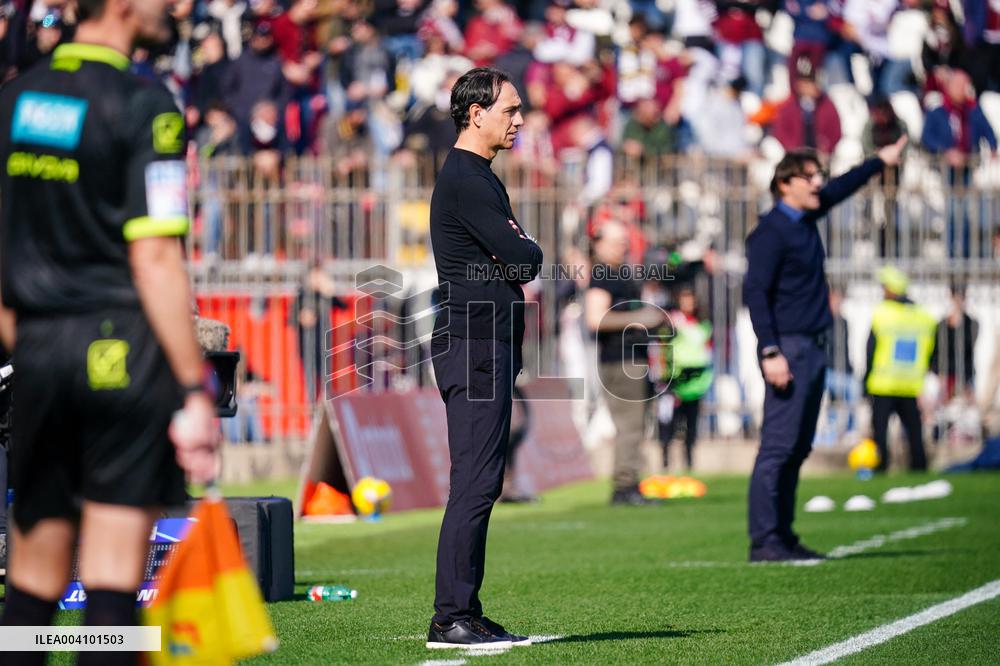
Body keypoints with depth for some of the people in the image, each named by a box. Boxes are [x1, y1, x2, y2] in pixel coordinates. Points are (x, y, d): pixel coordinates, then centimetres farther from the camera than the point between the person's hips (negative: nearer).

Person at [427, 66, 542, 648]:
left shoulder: (477, 178, 22)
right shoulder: (466, 179, -12)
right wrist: (529, 252, 4)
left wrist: (515, 253, -3)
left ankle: (466, 615, 13)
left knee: (480, 485, 11)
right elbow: (525, 259, -17)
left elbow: (516, 260, 18)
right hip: (475, 345, -11)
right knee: (475, 483, -12)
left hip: (488, 345, 11)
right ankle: (452, 619, -13)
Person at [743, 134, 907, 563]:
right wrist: (770, 353, -23)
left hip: (812, 349, 10)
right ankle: (763, 541, -12)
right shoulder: (771, 232, -12)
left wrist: (880, 161, 46)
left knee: (798, 448, 10)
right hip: (789, 349, -10)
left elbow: (840, 190, 34)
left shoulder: (806, 219, 14)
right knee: (779, 446, -11)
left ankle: (783, 536, 13)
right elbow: (755, 292, -17)